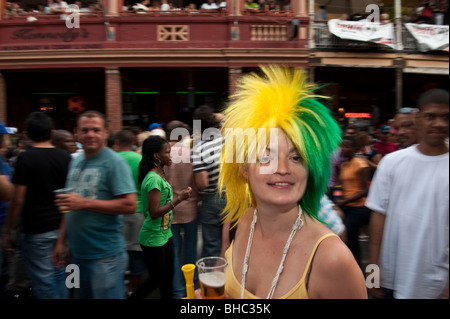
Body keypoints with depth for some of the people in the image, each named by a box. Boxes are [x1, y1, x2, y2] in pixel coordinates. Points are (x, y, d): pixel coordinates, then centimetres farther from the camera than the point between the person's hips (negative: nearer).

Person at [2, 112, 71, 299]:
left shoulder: (25, 158, -11)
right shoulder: (66, 158, 2)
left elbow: (18, 201, -13)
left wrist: (7, 232, -1)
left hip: (36, 231, -5)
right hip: (62, 228, 5)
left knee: (44, 282, 5)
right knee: (59, 276, 17)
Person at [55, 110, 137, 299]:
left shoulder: (114, 162, -13)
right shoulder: (75, 161, 10)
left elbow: (130, 205, -21)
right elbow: (70, 207, 18)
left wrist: (85, 203, -21)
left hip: (105, 255, -7)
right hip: (78, 253, 7)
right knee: (81, 295, 21)